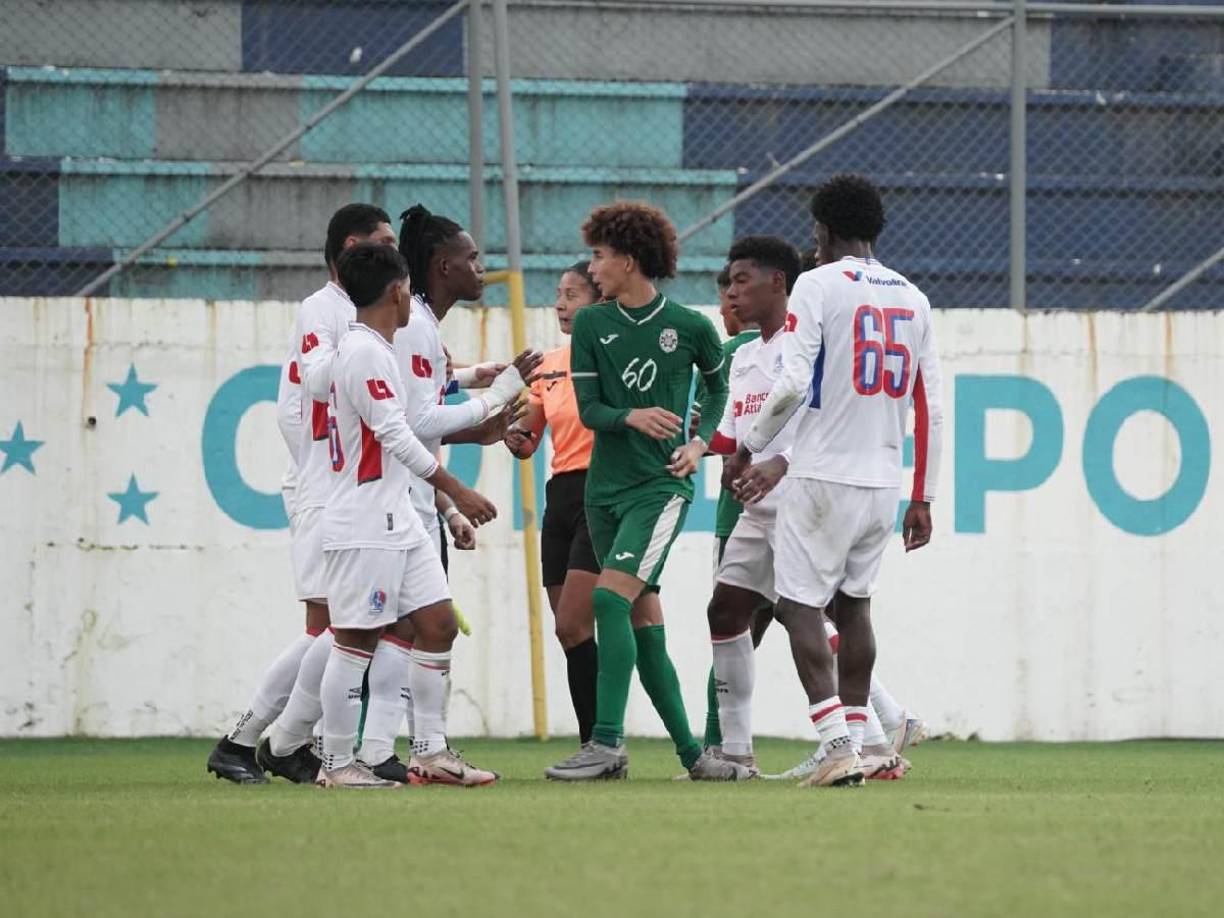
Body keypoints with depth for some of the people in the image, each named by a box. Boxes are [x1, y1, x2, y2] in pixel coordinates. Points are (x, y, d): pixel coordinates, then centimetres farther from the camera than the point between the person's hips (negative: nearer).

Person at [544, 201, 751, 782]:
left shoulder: (689, 327, -2)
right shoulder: (592, 325, 6)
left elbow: (719, 387, 16)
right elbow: (588, 410, 1)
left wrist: (700, 442, 3)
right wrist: (631, 416, -19)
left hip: (662, 484, -5)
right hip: (605, 486, 5)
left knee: (611, 595, -21)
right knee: (643, 618, 5)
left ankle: (607, 743, -22)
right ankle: (690, 751, 12)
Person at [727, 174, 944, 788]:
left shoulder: (818, 286, -6)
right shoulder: (912, 299, 12)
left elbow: (792, 385, -15)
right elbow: (930, 408, 11)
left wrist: (748, 449, -1)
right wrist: (923, 499, 16)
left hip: (824, 476, -6)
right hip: (885, 480, 6)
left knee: (800, 605, -3)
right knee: (854, 602, 16)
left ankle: (839, 746, -15)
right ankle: (854, 739, 14)